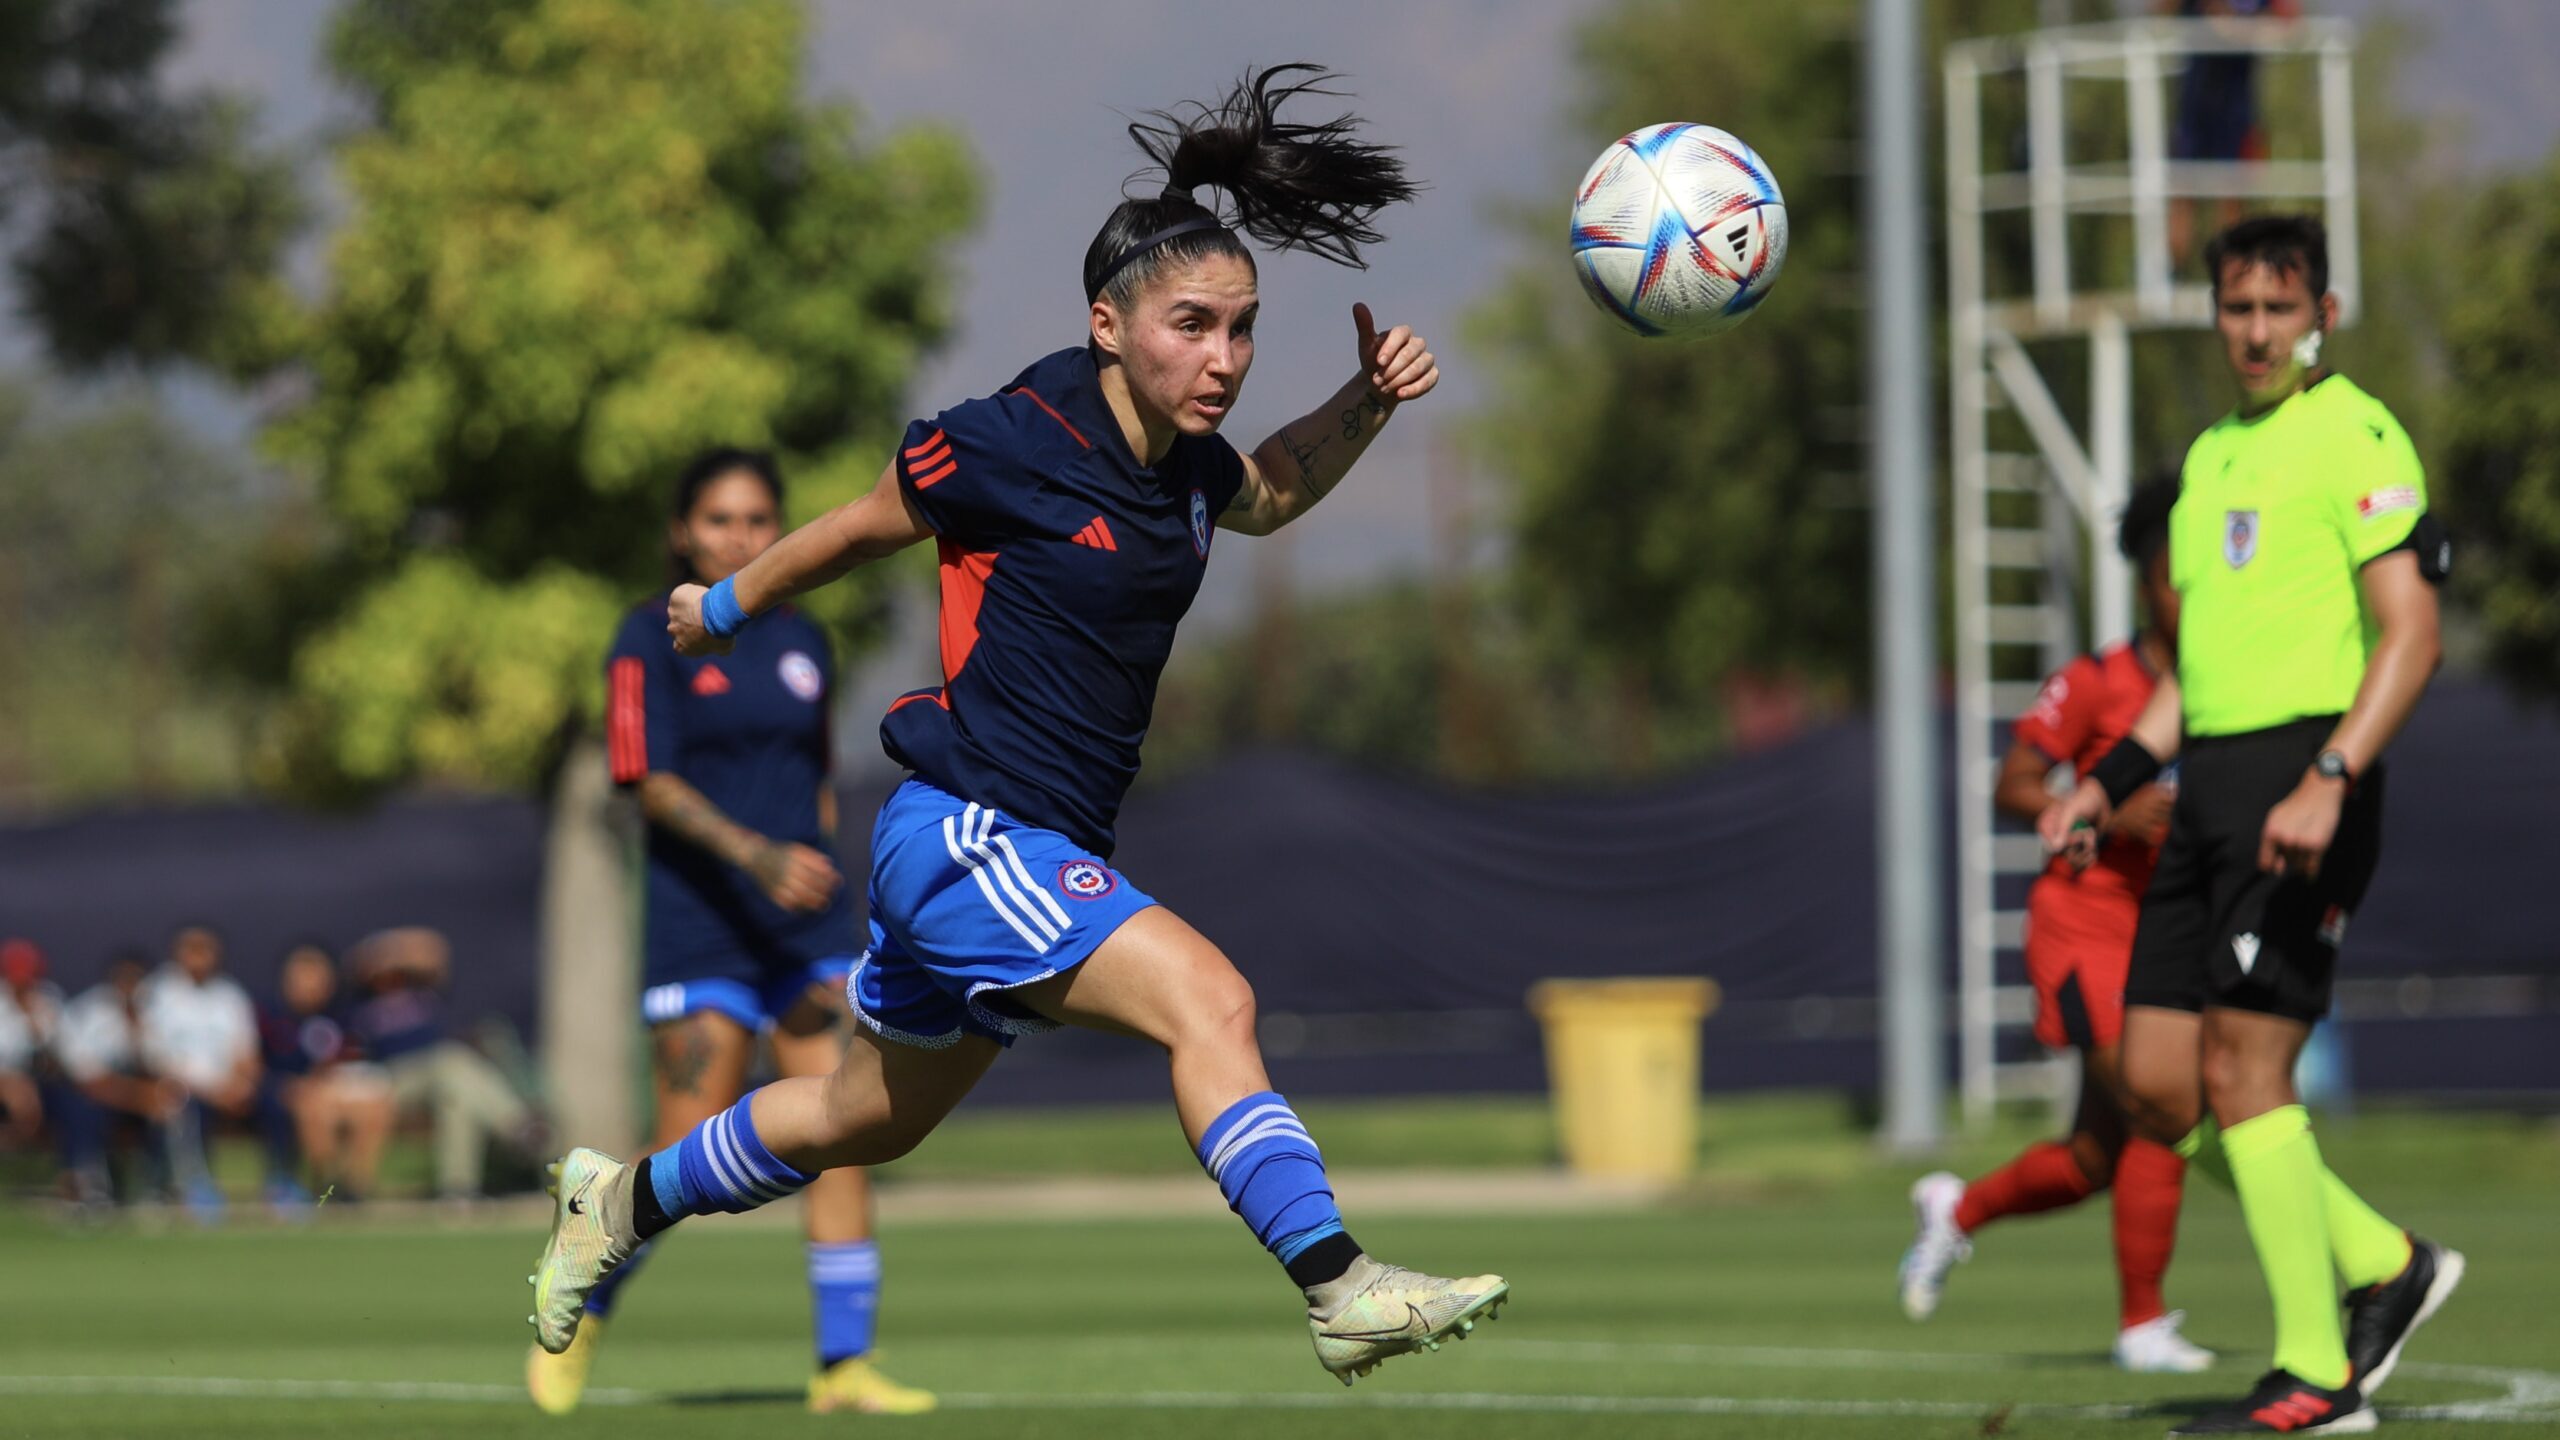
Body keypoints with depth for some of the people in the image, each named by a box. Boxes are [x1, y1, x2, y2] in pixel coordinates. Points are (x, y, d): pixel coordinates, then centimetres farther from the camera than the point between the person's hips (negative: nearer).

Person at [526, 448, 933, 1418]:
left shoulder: (803, 643, 12)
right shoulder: (651, 639, -4)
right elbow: (653, 784, -13)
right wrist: (757, 855, -25)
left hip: (807, 929, 4)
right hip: (700, 931, -4)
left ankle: (844, 1365, -5)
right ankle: (582, 1314, 20)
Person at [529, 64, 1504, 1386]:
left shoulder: (1184, 462, 5)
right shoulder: (1012, 445, -16)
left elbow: (1272, 495, 30)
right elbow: (862, 529, 1)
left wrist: (1367, 401, 13)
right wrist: (724, 607, 15)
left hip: (1044, 852, 9)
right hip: (963, 830, -9)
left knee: (871, 1120, 23)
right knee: (1205, 996, -26)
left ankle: (623, 1200, 43)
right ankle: (1338, 1291, -31)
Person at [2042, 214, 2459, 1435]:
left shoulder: (2357, 438, -6)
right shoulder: (2209, 457, 20)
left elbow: (2412, 634, -15)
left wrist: (2329, 781, -25)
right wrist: (2107, 784, 18)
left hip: (2303, 774, -8)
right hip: (2210, 786, 8)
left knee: (2243, 1067, -11)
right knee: (2158, 1087, 4)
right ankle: (2383, 1265, 18)